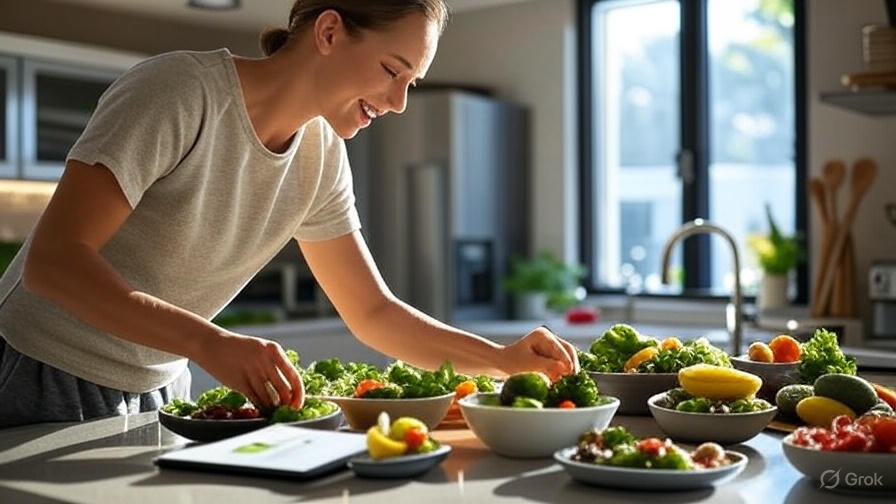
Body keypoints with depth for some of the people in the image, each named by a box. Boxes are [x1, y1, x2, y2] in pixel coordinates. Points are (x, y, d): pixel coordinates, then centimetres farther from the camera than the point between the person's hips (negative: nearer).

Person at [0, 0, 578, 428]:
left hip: (159, 392, 6)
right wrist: (210, 343, -39)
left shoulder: (321, 156, -3)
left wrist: (503, 359, -10)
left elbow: (374, 312, 3)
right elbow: (52, 260, -28)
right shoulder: (181, 91, -23)